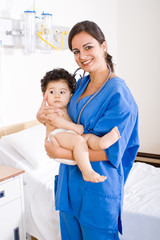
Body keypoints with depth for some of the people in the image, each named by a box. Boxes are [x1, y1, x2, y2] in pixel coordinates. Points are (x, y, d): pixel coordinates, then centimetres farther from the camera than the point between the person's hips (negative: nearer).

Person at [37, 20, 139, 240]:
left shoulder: (118, 93, -19)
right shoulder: (81, 84, 4)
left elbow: (110, 151, -22)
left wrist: (61, 154, -21)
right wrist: (41, 116, -9)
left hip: (97, 184, -7)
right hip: (70, 179, 7)